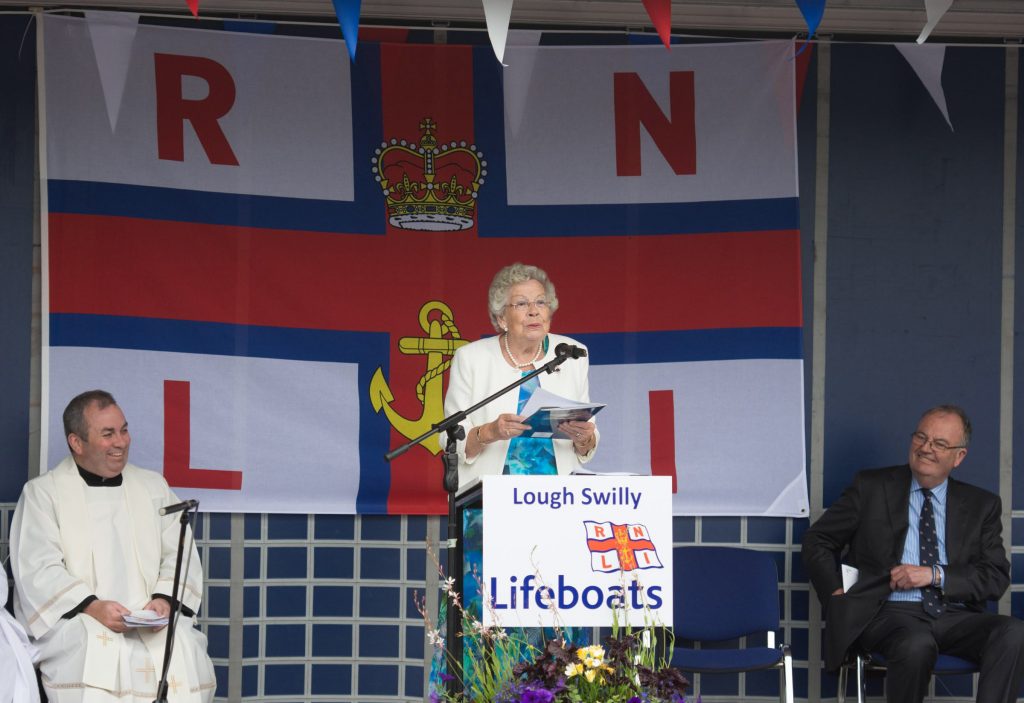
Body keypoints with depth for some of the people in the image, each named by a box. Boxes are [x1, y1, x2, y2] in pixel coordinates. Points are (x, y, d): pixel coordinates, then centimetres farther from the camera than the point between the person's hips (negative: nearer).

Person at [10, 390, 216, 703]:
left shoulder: (154, 487, 20)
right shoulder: (42, 493, 8)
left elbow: (180, 555, 13)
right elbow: (38, 570, -3)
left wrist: (165, 599, -10)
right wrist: (92, 606, -19)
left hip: (151, 620, 3)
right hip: (76, 622, -3)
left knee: (184, 652, -30)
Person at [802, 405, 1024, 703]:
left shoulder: (982, 505, 16)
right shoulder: (870, 487, 12)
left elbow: (996, 577, 7)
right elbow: (817, 541, 15)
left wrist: (935, 575, -8)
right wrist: (837, 595, -2)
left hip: (955, 616, 2)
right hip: (889, 612, -2)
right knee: (916, 645, -39)